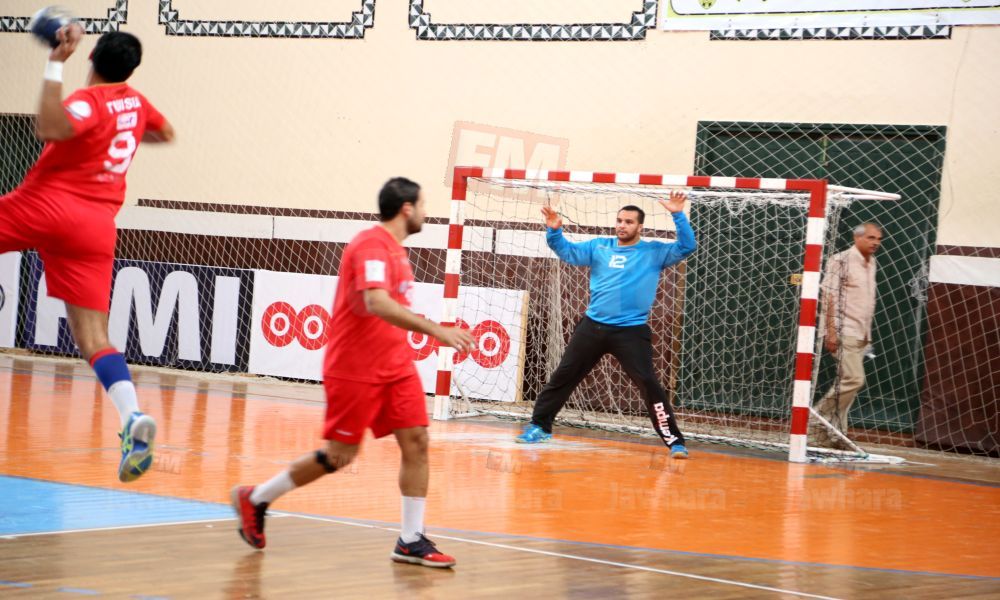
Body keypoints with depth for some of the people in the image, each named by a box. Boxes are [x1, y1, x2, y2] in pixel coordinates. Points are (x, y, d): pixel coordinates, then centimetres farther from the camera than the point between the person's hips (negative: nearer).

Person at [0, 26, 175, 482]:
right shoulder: (136, 103, 15)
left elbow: (50, 128, -29)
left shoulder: (89, 102, -7)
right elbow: (166, 134, 37)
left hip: (44, 206, -5)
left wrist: (55, 65, -24)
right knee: (93, 337, -2)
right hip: (97, 227, 5)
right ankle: (132, 417, -23)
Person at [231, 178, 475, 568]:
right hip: (355, 370, -9)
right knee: (339, 455, -1)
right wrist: (435, 330, -38)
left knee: (416, 441, -3)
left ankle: (411, 541, 1)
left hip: (395, 365, 9)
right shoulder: (372, 245, -18)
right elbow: (376, 303, -33)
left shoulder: (394, 248, 11)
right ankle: (255, 499, 16)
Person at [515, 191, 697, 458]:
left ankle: (674, 440, -9)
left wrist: (678, 215, -19)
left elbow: (687, 247, -8)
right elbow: (567, 252, 9)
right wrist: (554, 231, -10)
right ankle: (540, 426, 24)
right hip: (593, 326, 4)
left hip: (631, 332, -4)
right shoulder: (599, 246, 9)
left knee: (649, 383, -14)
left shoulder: (654, 252, 1)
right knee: (563, 376, 10)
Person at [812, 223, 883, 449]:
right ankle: (820, 414, -2)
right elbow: (829, 295, -12)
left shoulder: (871, 264, 16)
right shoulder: (841, 261, -7)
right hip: (843, 332, -8)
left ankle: (833, 433, 8)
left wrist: (867, 333, 17)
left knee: (846, 383, 6)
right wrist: (831, 331, -18)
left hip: (860, 335, 8)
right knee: (854, 380, -16)